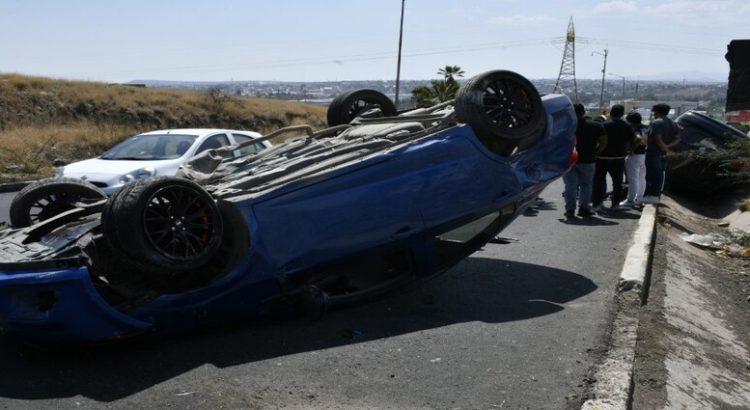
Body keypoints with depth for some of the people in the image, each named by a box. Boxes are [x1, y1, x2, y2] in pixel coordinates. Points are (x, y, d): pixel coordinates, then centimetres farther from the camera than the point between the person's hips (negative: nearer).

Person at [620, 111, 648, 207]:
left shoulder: (634, 129, -17)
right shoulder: (645, 128, 10)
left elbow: (639, 139, -33)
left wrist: (632, 149, -23)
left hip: (634, 156, -9)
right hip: (643, 155, 9)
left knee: (633, 179, -4)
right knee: (641, 178, 14)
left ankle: (630, 200, 0)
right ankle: (639, 199, 22)